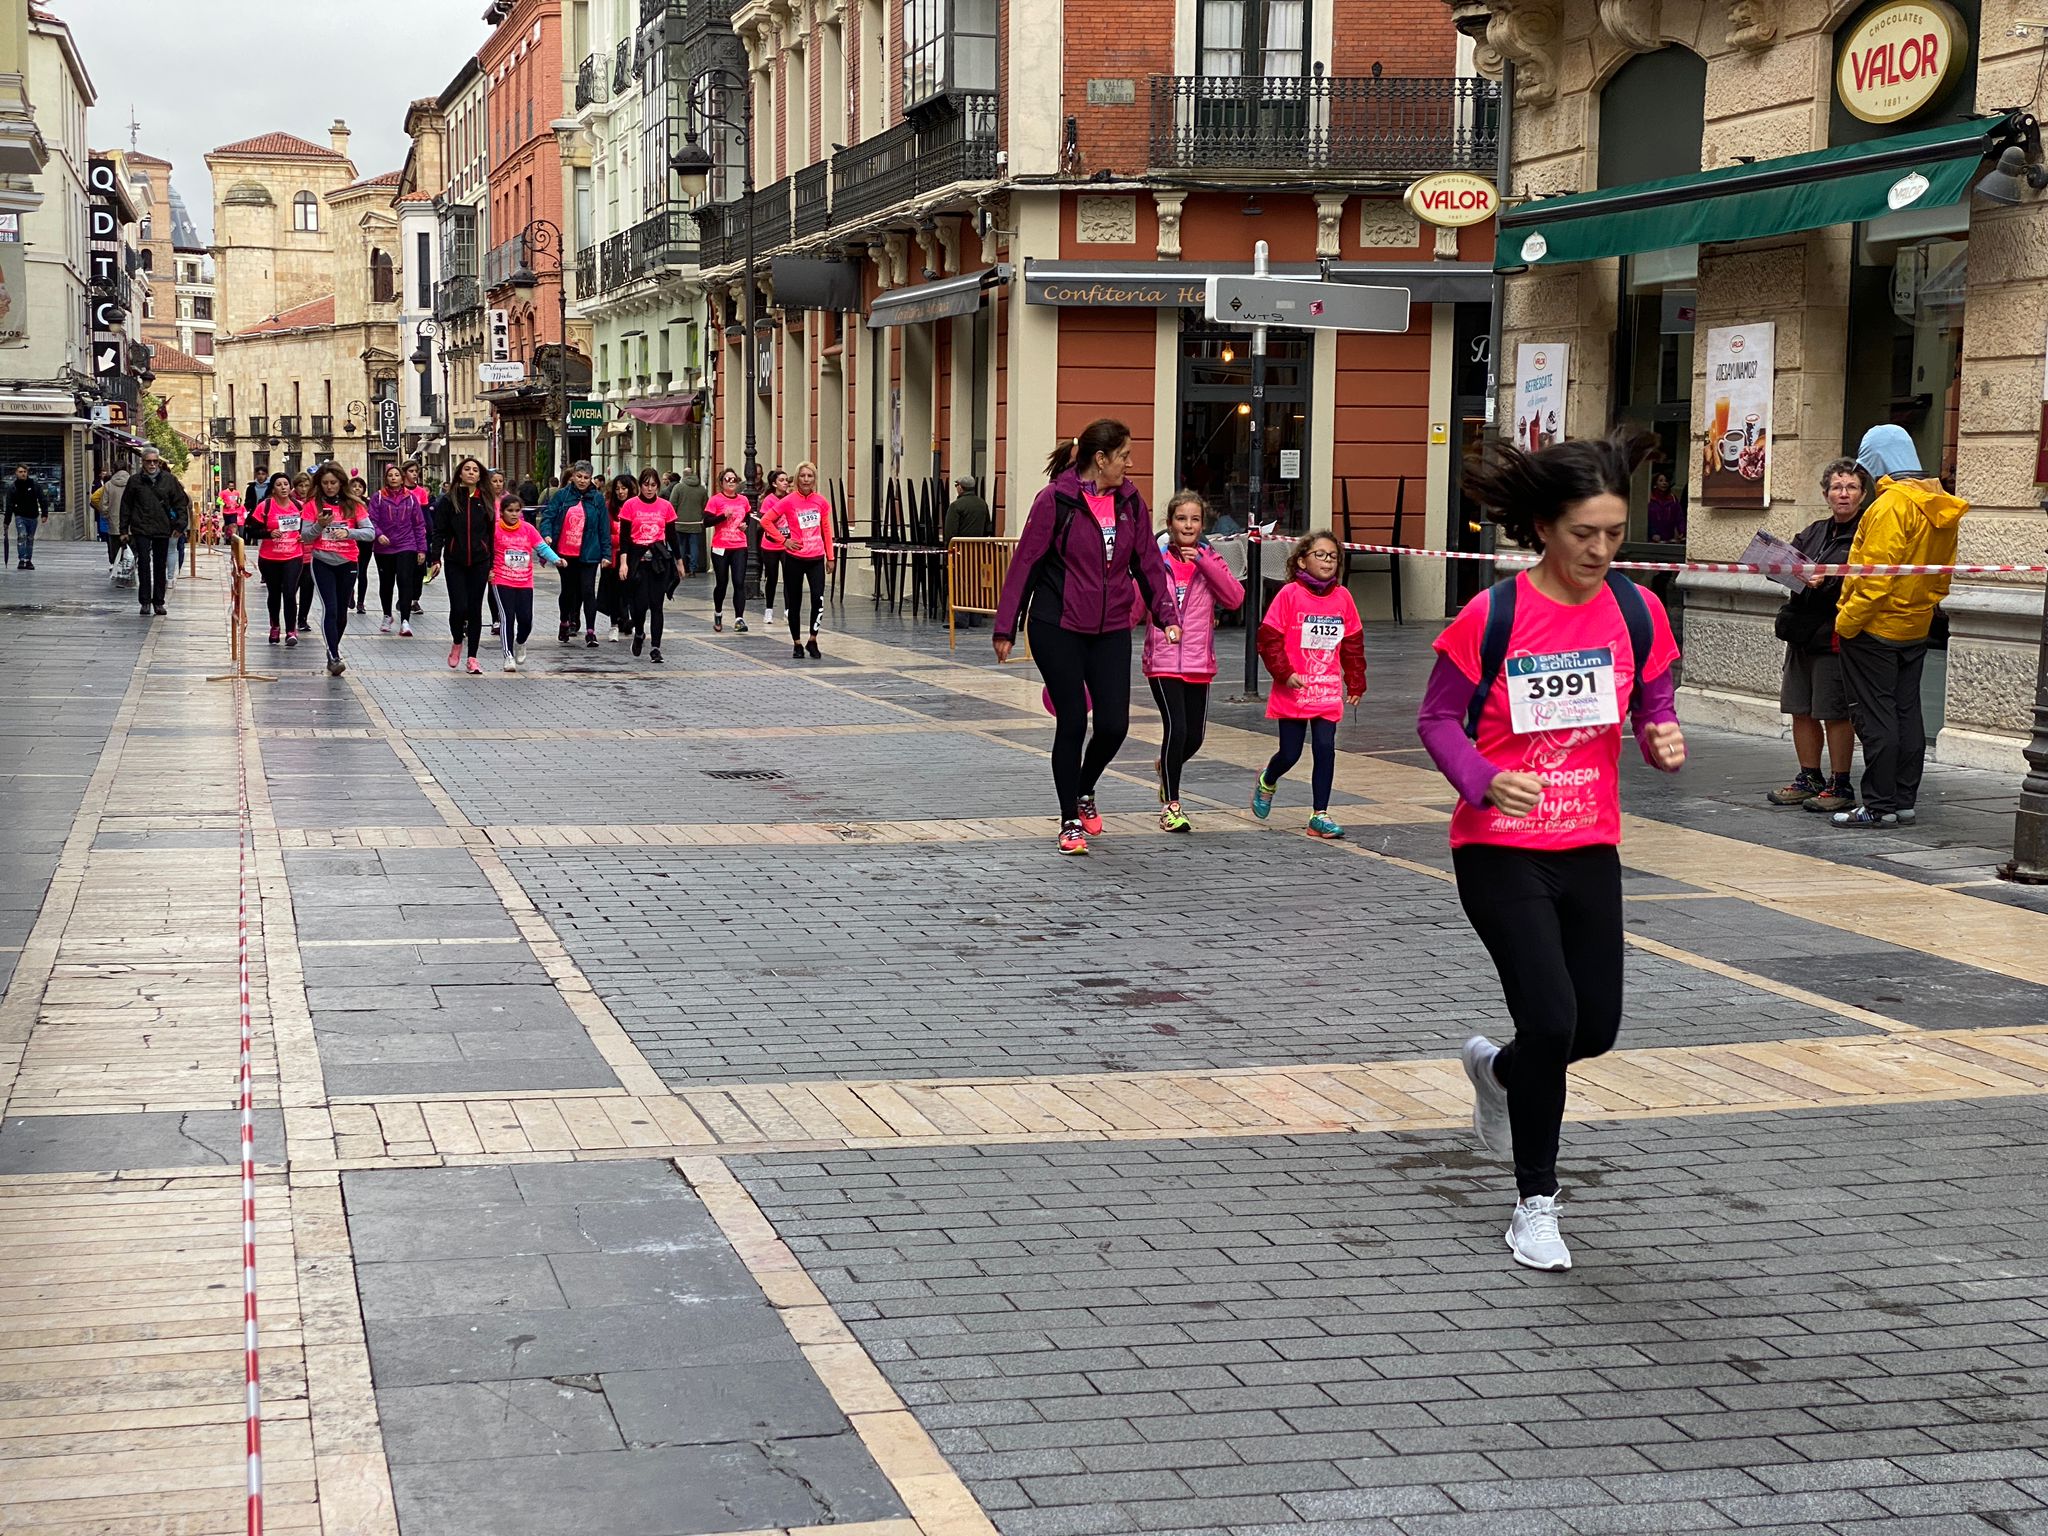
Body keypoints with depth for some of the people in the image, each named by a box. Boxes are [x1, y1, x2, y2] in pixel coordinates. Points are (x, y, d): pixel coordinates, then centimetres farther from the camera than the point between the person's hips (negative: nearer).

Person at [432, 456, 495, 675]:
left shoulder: (485, 501, 7)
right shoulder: (448, 500, 0)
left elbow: (491, 534, 9)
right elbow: (439, 531, 0)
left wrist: (492, 564, 7)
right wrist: (436, 559, -9)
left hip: (479, 562, 2)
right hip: (454, 562, -2)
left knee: (475, 609, 3)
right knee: (459, 607, -8)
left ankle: (472, 657, 9)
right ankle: (457, 644, 20)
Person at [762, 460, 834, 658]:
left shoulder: (821, 502, 3)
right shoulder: (789, 501, -6)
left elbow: (826, 530, 11)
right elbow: (766, 521, -5)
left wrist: (830, 557, 10)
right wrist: (784, 540, -8)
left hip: (816, 558, 2)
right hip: (794, 558, -2)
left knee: (818, 599, -11)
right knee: (794, 602, 6)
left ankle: (813, 641, 5)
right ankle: (797, 644, 18)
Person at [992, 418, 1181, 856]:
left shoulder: (1130, 501, 6)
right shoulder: (1055, 500, -9)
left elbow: (1148, 563, 12)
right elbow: (1025, 562, -7)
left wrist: (1166, 615, 2)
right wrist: (1006, 627, -7)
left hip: (1111, 631, 5)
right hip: (1058, 630, -4)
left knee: (1114, 725, -1)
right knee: (1072, 723, -2)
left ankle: (1084, 791, 30)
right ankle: (1071, 823, 13)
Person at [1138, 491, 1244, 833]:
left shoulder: (1209, 560, 6)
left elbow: (1235, 598, -9)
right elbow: (1134, 608, 0)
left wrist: (1203, 562, -16)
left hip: (1199, 664, 3)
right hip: (1163, 661, -3)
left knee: (1195, 736, 7)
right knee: (1176, 728, -14)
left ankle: (1166, 767, 42)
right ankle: (1170, 806, 0)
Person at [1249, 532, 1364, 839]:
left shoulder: (1342, 596, 4)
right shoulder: (1289, 594, -9)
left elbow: (1353, 643, 12)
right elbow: (1268, 638, -9)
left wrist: (1356, 683, 13)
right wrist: (1285, 673, -15)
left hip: (1328, 692, 3)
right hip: (1293, 692, -3)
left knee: (1325, 750, -4)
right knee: (1290, 754, 4)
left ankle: (1320, 815, 5)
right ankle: (1267, 782, 38)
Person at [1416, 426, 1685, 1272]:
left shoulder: (1636, 611, -2)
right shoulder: (1492, 615, -14)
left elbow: (1653, 709, 8)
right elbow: (1438, 718, -6)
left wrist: (1666, 742, -16)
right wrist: (1485, 781, -24)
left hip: (1590, 850, 5)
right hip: (1500, 850, -5)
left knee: (1596, 1028, 8)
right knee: (1551, 1019, -12)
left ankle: (1495, 1069, 44)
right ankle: (1535, 1204, 7)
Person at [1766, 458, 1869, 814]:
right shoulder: (1814, 531, 17)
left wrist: (1828, 581, -29)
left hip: (1836, 636, -8)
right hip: (1803, 632, 8)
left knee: (1835, 714, -3)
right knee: (1801, 710, 12)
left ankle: (1840, 785, 6)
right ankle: (1809, 778, 23)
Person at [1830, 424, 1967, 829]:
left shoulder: (1891, 505, -19)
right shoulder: (1939, 507, 9)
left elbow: (1877, 574, -23)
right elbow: (1943, 572, 14)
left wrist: (1847, 621, -18)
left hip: (1876, 628, -9)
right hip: (1916, 628, 9)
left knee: (1875, 717, -4)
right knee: (1907, 714, 12)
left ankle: (1880, 805, -2)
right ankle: (1905, 800, 18)